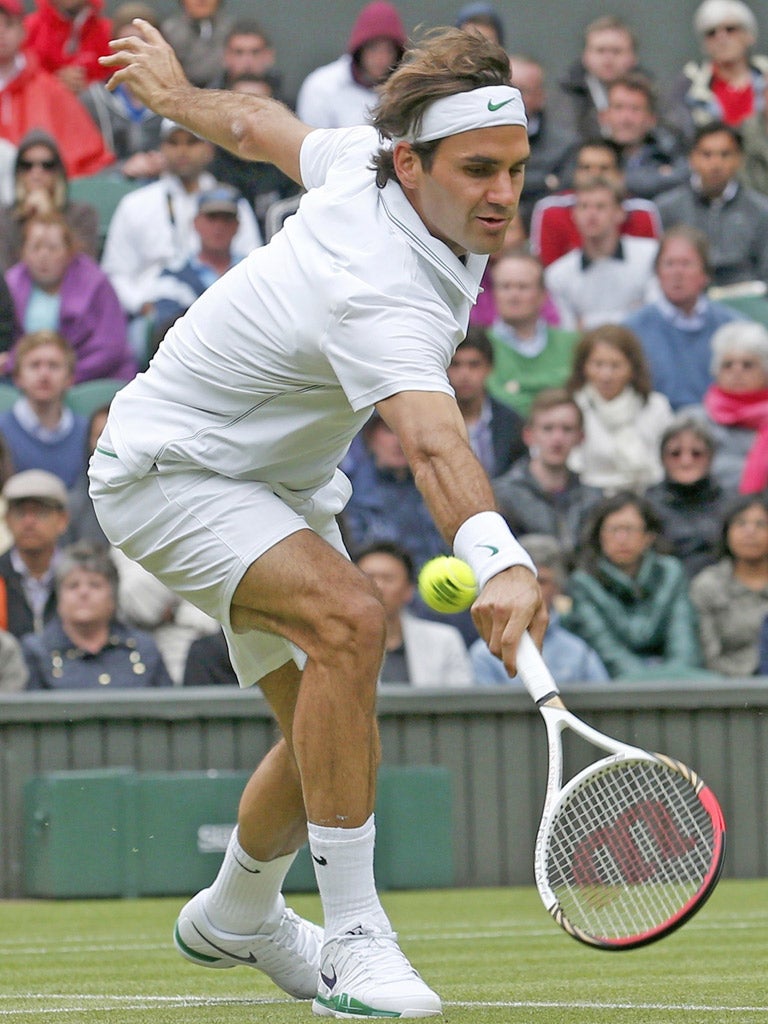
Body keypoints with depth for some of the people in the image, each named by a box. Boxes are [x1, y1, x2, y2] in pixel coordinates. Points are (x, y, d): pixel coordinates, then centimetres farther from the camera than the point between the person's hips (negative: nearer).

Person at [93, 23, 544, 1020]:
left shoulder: (363, 158, -11)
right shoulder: (382, 293, -37)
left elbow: (265, 126, 10)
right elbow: (433, 443, -56)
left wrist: (180, 96, 30)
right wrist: (496, 562, -72)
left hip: (275, 479, 10)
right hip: (169, 467, -10)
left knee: (330, 729, 13)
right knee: (348, 614, -34)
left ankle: (235, 914, 42)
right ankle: (353, 940, -30)